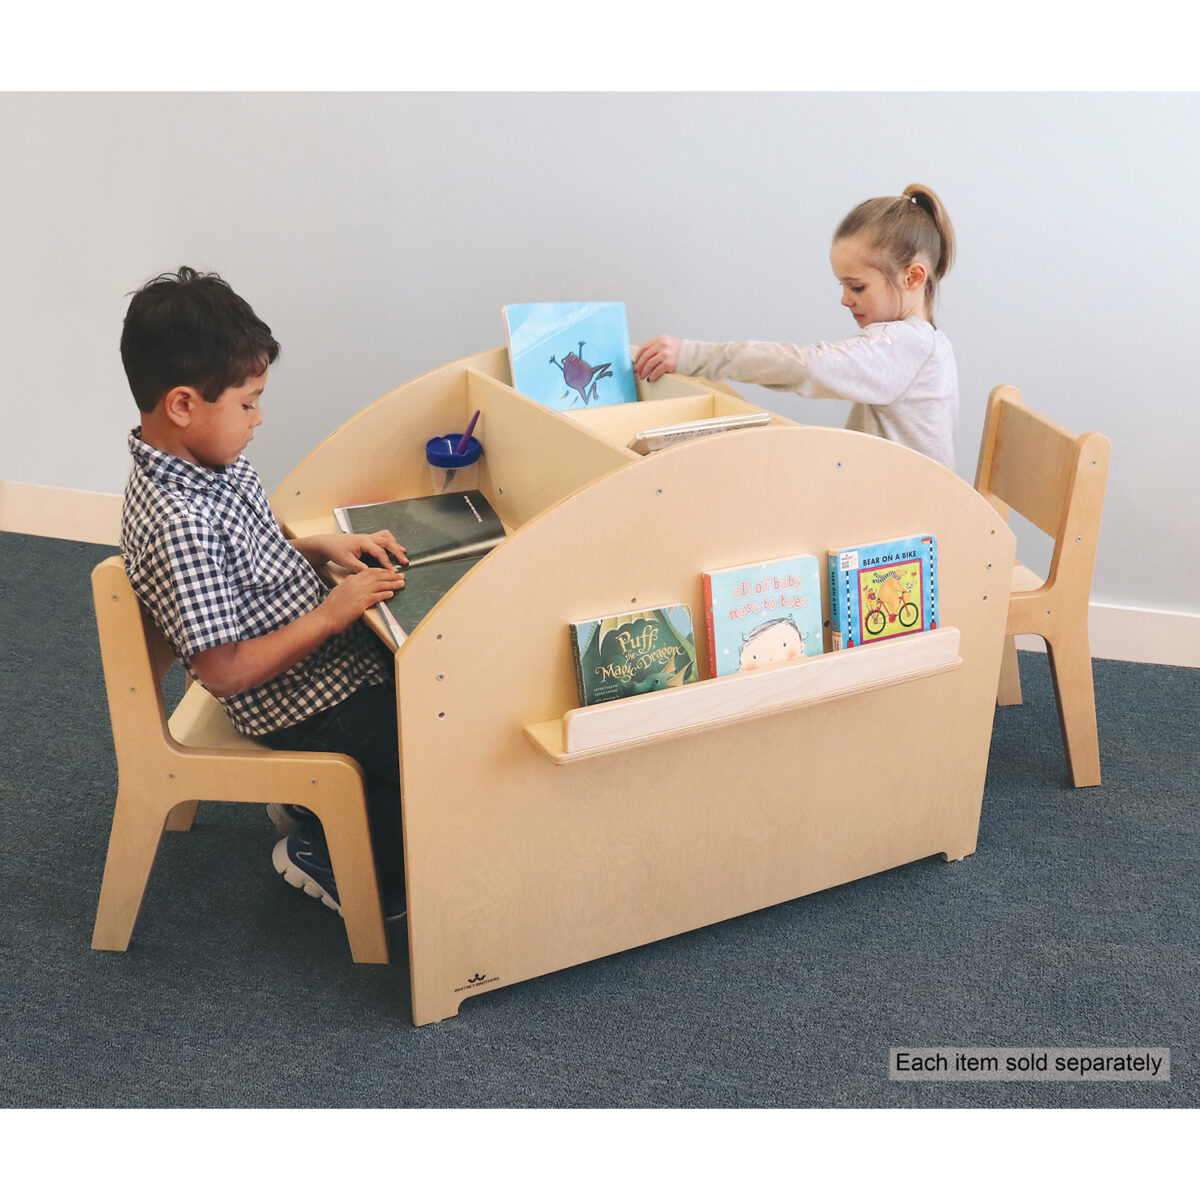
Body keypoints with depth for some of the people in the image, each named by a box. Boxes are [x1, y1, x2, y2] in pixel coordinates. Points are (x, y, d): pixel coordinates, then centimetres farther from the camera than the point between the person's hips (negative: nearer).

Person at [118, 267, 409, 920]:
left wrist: (322, 547, 1)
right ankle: (325, 856, 11)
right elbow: (224, 671, -27)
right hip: (308, 705, -10)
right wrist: (329, 614, -23)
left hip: (329, 659, 10)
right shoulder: (177, 522, -30)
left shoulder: (211, 464, -1)